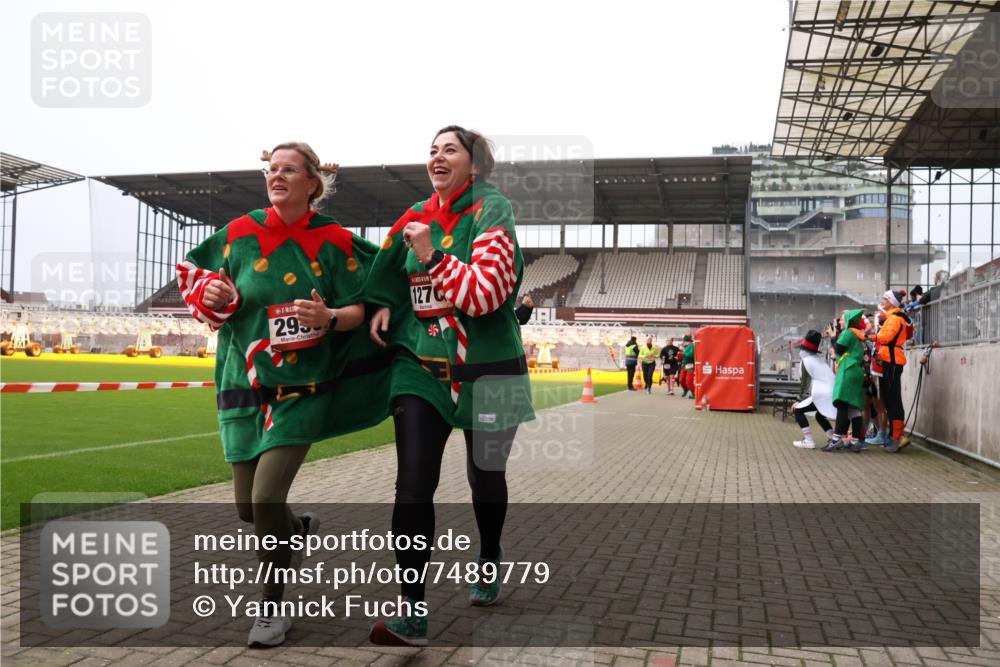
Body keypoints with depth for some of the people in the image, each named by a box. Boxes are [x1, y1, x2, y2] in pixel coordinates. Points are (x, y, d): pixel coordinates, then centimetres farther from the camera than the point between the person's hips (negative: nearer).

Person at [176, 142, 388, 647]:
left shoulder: (333, 240, -4)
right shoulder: (239, 234, 3)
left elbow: (360, 308, -1)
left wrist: (330, 318, -20)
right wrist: (213, 297, -10)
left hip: (303, 388, -3)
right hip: (244, 385, 4)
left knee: (266, 498, -13)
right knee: (247, 506, 7)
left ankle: (273, 609, 11)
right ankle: (299, 529, 44)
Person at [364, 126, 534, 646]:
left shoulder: (491, 211, -8)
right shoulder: (417, 217, 8)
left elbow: (487, 294, -18)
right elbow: (397, 280, 22)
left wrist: (433, 256, -22)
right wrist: (384, 307, 2)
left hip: (486, 368, -3)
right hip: (420, 364, 3)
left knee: (485, 476, 14)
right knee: (413, 484, -9)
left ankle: (489, 559, 44)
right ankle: (412, 612, -1)